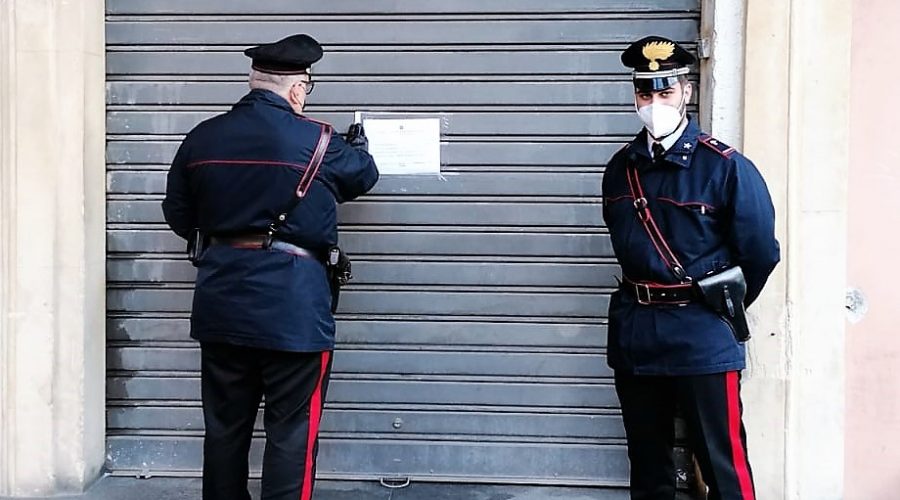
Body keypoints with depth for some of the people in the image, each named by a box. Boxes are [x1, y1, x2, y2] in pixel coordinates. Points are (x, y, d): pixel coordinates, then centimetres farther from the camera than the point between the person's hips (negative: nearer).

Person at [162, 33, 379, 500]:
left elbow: (177, 214, 12)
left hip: (220, 306, 5)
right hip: (291, 308, -5)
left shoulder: (202, 137, 3)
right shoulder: (316, 140, -8)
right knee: (291, 434, 4)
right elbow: (363, 176, 12)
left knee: (224, 427, 16)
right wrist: (358, 146, 34)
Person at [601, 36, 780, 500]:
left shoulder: (726, 166, -10)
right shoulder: (620, 169, 5)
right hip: (635, 334, 5)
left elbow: (760, 252, -3)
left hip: (703, 338, -5)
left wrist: (720, 308, 8)